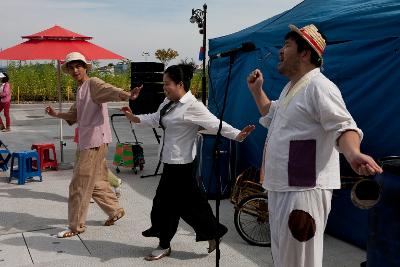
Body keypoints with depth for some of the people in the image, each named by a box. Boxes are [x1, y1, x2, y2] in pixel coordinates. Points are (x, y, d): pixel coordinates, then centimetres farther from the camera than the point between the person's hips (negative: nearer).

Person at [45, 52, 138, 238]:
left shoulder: (93, 84, -9)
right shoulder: (80, 90, 19)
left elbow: (110, 91, -29)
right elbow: (74, 115, 30)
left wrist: (129, 96, -49)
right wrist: (56, 114, 16)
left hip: (96, 141, -9)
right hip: (86, 142, 9)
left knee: (79, 185, -4)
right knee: (96, 182, 18)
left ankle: (76, 226, 7)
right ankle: (115, 210, 33)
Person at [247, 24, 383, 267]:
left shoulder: (319, 86, -15)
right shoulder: (291, 88, 17)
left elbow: (343, 126, -26)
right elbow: (271, 116, 35)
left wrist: (353, 153, -45)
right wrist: (257, 90, 23)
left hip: (304, 190, -10)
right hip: (280, 187, 10)